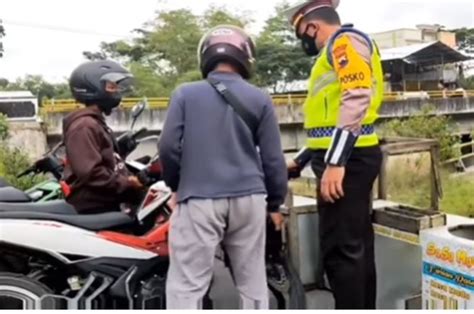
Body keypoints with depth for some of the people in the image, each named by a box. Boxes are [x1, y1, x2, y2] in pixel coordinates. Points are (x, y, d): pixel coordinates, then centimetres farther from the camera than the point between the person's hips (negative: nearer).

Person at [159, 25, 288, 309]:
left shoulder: (185, 94, 1)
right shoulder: (260, 99, 4)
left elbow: (169, 147, -1)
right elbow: (273, 158, 4)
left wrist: (176, 185, 17)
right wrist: (275, 202, 17)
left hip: (199, 201, -2)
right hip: (249, 199, 2)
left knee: (187, 286, 3)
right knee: (253, 282, 15)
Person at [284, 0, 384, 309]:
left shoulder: (346, 40, -5)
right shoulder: (337, 51, 26)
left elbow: (356, 100, -21)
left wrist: (334, 162, -26)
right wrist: (300, 160, 28)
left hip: (348, 160, -10)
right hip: (350, 159, 10)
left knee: (340, 250, -8)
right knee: (357, 246, 13)